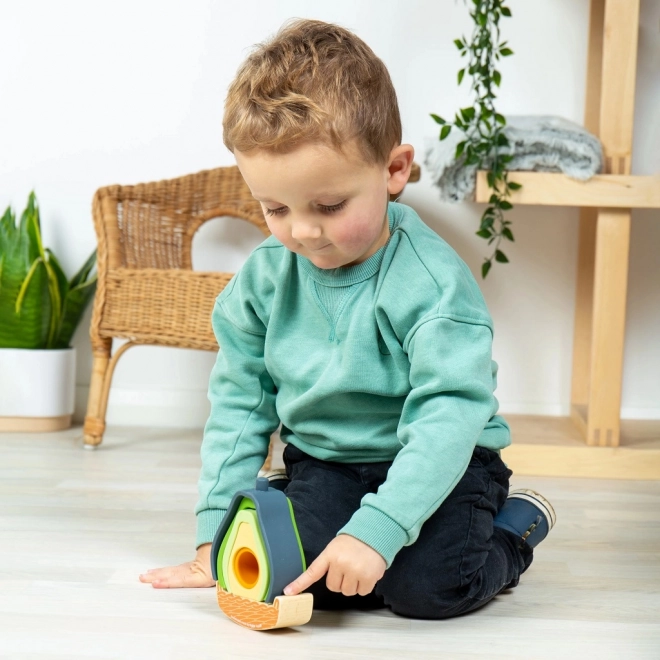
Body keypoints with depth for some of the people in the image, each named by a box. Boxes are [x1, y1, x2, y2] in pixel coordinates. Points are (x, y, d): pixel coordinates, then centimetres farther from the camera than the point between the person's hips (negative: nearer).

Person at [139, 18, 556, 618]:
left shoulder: (431, 280, -23)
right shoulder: (265, 276, -5)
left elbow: (446, 417, -29)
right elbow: (239, 403, 2)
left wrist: (376, 530, -38)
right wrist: (218, 530, -2)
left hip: (441, 461, -3)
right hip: (324, 461, 3)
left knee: (426, 587, -23)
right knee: (308, 574, -23)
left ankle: (516, 525, 8)